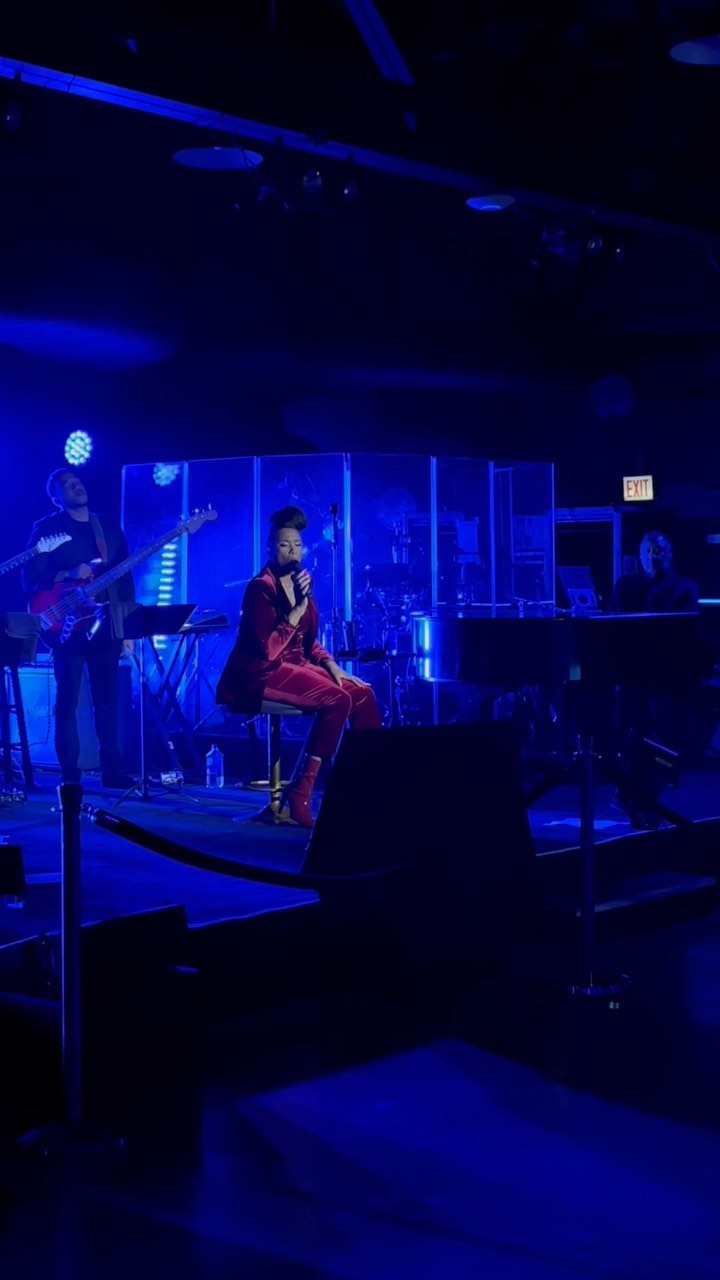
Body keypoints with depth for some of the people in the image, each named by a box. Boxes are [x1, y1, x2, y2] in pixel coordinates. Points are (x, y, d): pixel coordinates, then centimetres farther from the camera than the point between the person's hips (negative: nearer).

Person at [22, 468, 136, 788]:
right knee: (67, 701, -2)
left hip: (105, 626, 4)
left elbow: (125, 580, 12)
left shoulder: (109, 527, 13)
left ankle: (112, 770, 13)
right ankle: (70, 776, 2)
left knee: (107, 700, 7)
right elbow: (31, 579, -6)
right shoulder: (47, 528, 1)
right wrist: (68, 576, -22)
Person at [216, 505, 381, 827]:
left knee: (362, 693, -6)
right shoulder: (261, 587, -14)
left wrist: (333, 667, 3)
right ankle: (298, 797, -25)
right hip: (262, 673, -8)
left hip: (296, 666, 8)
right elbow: (268, 649, -23)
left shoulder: (299, 583, 11)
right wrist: (298, 608, -24)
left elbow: (309, 643, 19)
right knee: (337, 700, -26)